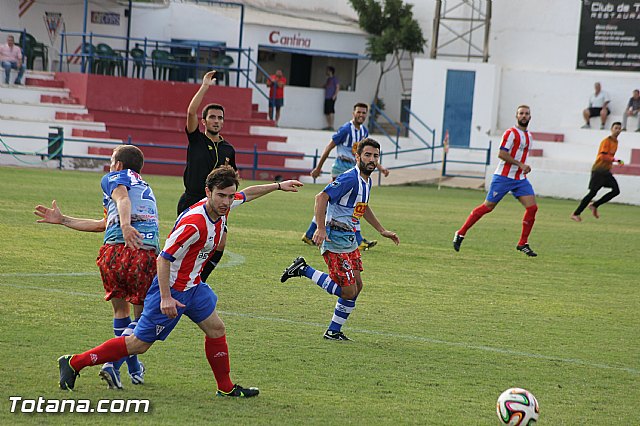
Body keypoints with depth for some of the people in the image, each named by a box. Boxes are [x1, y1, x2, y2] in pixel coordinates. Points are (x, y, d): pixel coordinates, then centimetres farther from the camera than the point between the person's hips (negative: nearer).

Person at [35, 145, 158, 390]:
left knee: (121, 312, 18)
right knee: (142, 317, 13)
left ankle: (135, 370, 24)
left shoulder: (115, 177, 18)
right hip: (146, 254, 3)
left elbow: (123, 198, -9)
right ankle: (112, 364, -8)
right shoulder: (145, 189, 36)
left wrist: (125, 225, -29)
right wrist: (62, 220, 47)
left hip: (114, 250, -3)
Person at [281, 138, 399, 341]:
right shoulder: (350, 178, -18)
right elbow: (322, 197, -27)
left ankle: (334, 331, 18)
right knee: (349, 291, -10)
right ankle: (304, 270, -2)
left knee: (356, 286, 10)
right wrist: (321, 228, -34)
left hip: (349, 239, 10)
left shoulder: (366, 181, 12)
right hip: (335, 239, -10)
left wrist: (382, 231, 32)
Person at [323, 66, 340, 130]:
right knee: (326, 112, 5)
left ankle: (331, 126, -16)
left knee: (331, 112, -14)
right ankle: (328, 126, 8)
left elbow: (338, 87, -9)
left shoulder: (334, 78, -3)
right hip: (327, 98, 8)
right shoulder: (328, 79, 20)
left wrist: (335, 95, -16)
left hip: (331, 98, -8)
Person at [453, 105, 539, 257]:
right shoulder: (511, 133, -11)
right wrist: (520, 164, -21)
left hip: (520, 179, 7)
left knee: (532, 207, -7)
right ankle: (460, 234, 8)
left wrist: (525, 167, 15)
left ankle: (523, 244, 2)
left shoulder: (528, 136, 15)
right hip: (503, 177, -7)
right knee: (488, 206, -4)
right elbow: (501, 154, -19)